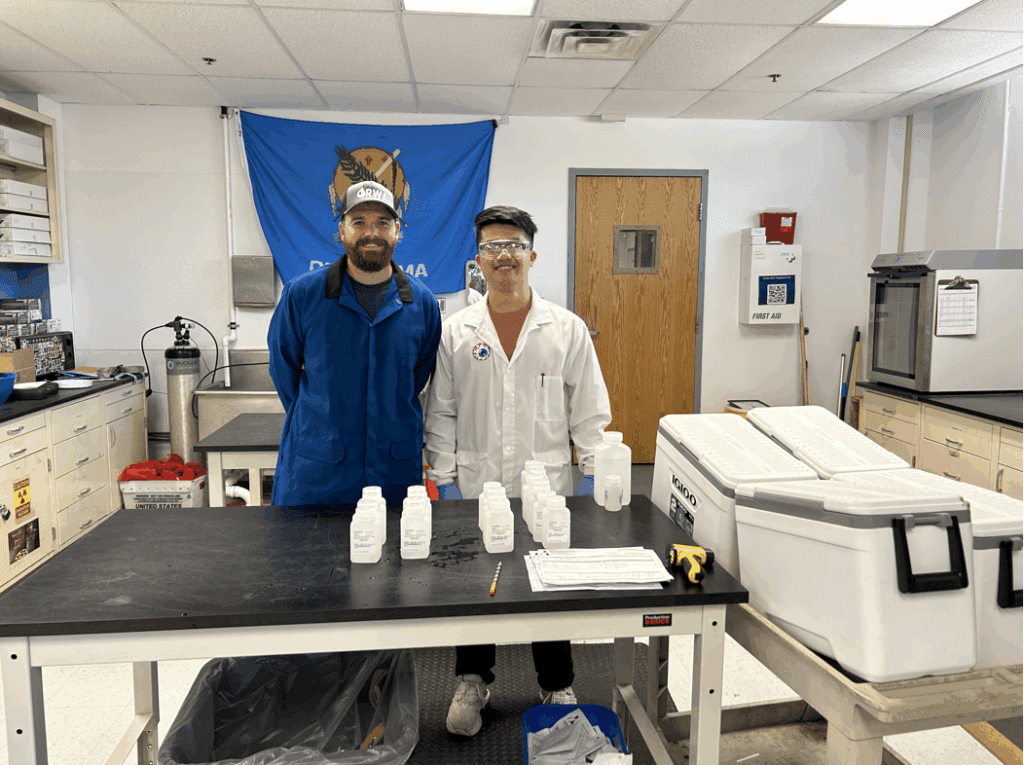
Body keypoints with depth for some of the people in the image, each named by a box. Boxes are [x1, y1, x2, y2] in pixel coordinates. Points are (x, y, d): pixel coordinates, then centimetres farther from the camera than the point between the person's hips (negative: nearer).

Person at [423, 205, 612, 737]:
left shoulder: (568, 330, 0)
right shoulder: (455, 332, 2)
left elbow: (589, 412, 2)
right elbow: (442, 413, 4)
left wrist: (592, 474, -3)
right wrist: (444, 478, -1)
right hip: (475, 488, 1)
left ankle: (557, 688, 34)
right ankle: (473, 681, 37)